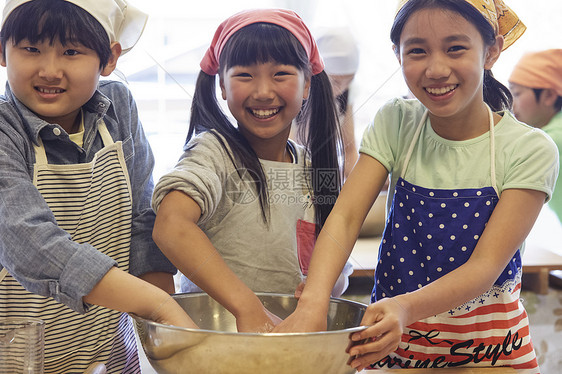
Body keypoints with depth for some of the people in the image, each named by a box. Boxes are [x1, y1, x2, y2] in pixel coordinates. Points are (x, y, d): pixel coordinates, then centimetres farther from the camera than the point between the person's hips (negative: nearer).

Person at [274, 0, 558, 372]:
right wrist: (313, 302, -35)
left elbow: (485, 265, -20)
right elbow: (345, 216, -17)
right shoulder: (396, 125, -6)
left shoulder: (530, 150, -13)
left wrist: (406, 307, -39)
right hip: (395, 341, 2)